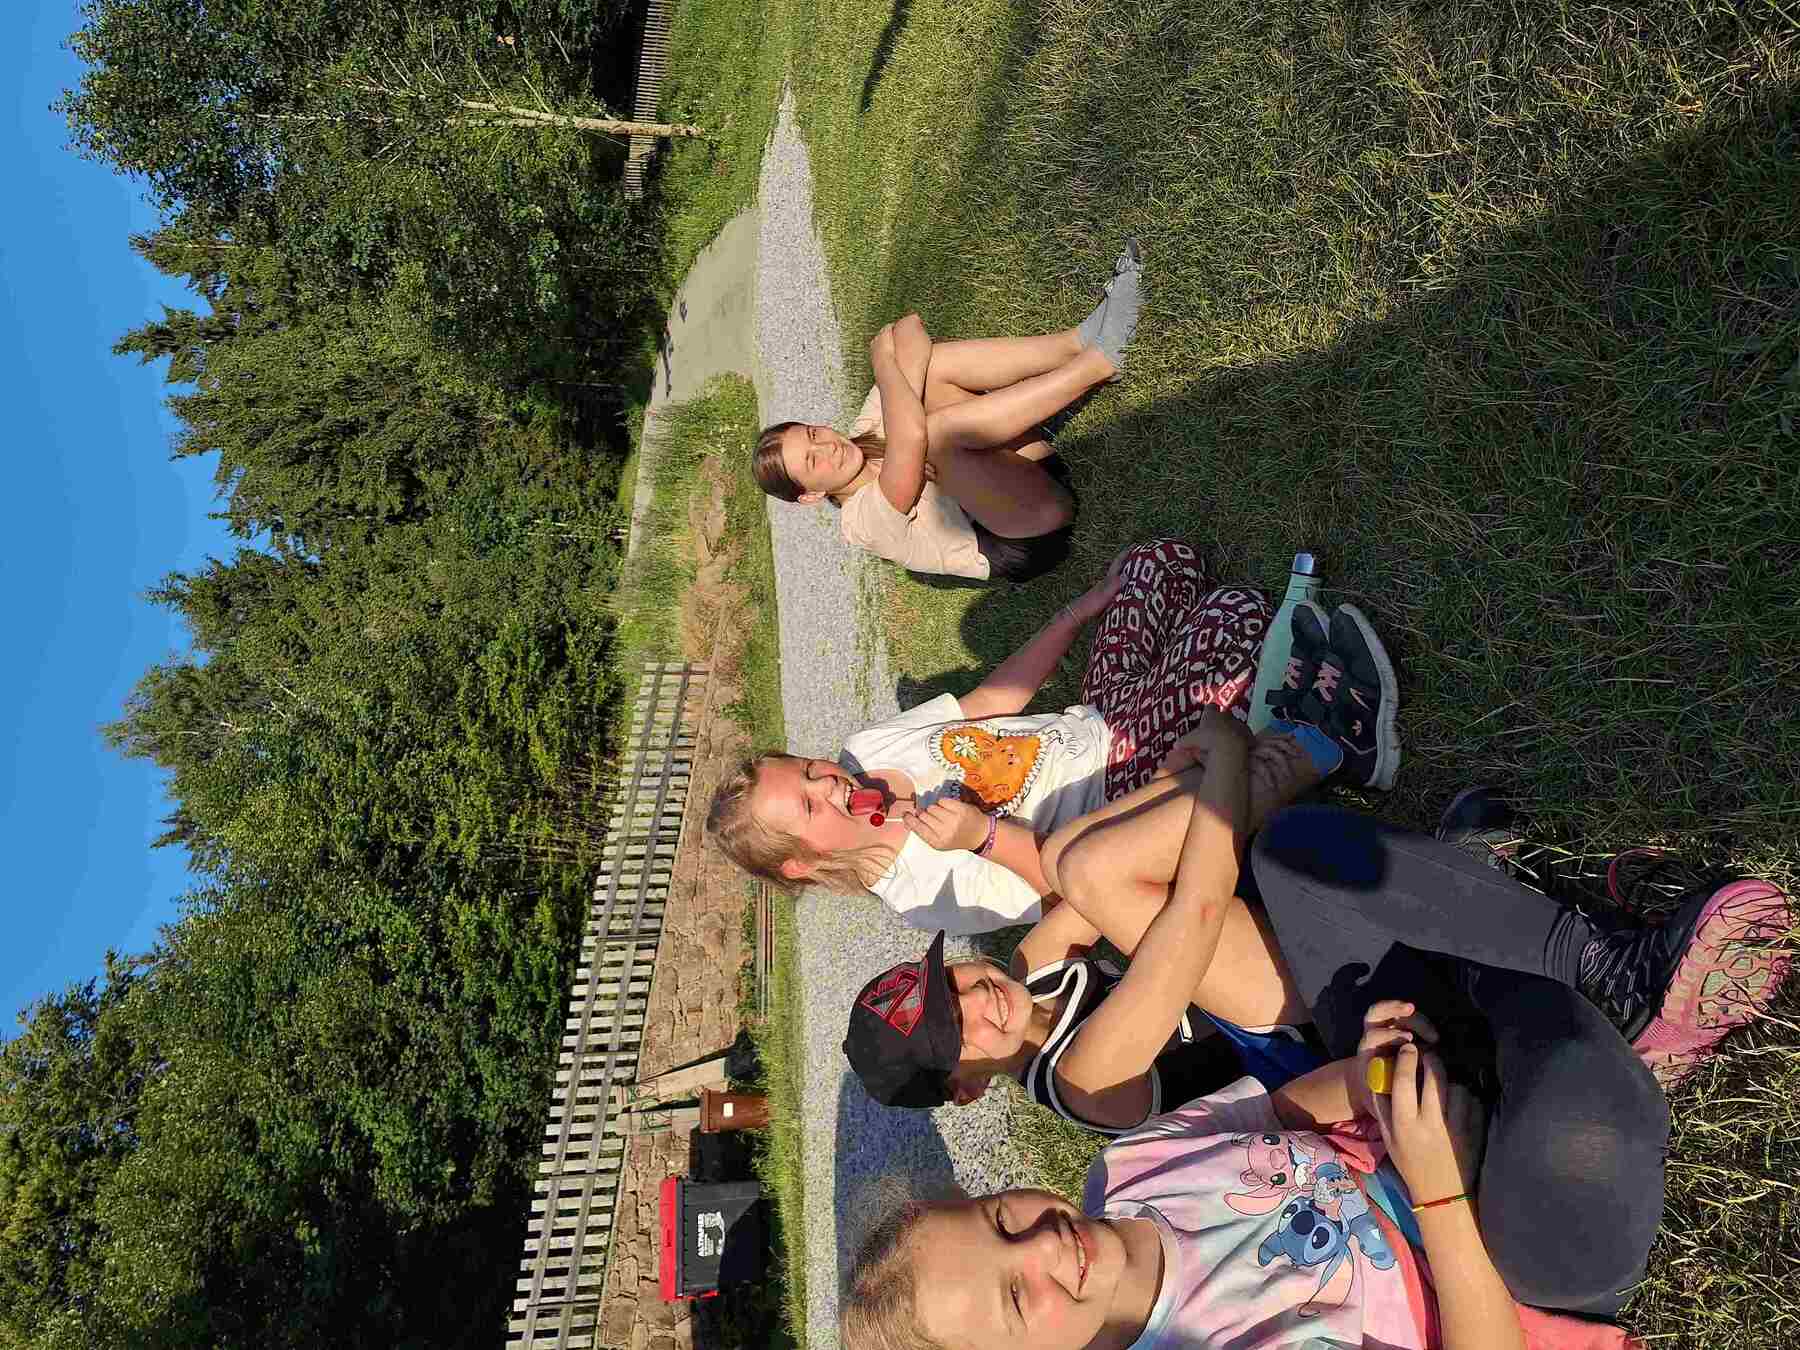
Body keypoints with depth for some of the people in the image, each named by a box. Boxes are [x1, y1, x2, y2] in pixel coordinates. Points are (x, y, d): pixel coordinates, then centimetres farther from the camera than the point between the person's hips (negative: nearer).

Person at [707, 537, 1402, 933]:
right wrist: (985, 835, -42)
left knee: (1161, 560, 1)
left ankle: (1287, 679, 12)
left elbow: (990, 700, 2)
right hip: (1130, 782, -8)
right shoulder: (925, 890, -25)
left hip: (1096, 723, 8)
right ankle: (1329, 744, -1)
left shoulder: (866, 751, -4)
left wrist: (1088, 605, 3)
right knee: (1234, 612, -27)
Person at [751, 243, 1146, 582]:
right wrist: (882, 360, -18)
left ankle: (1080, 341, -22)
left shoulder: (864, 434, 12)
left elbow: (910, 326, 4)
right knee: (939, 430, -32)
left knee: (932, 363, -7)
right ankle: (1098, 360, -26)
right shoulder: (863, 521, -13)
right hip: (1035, 540, -7)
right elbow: (912, 434, -33)